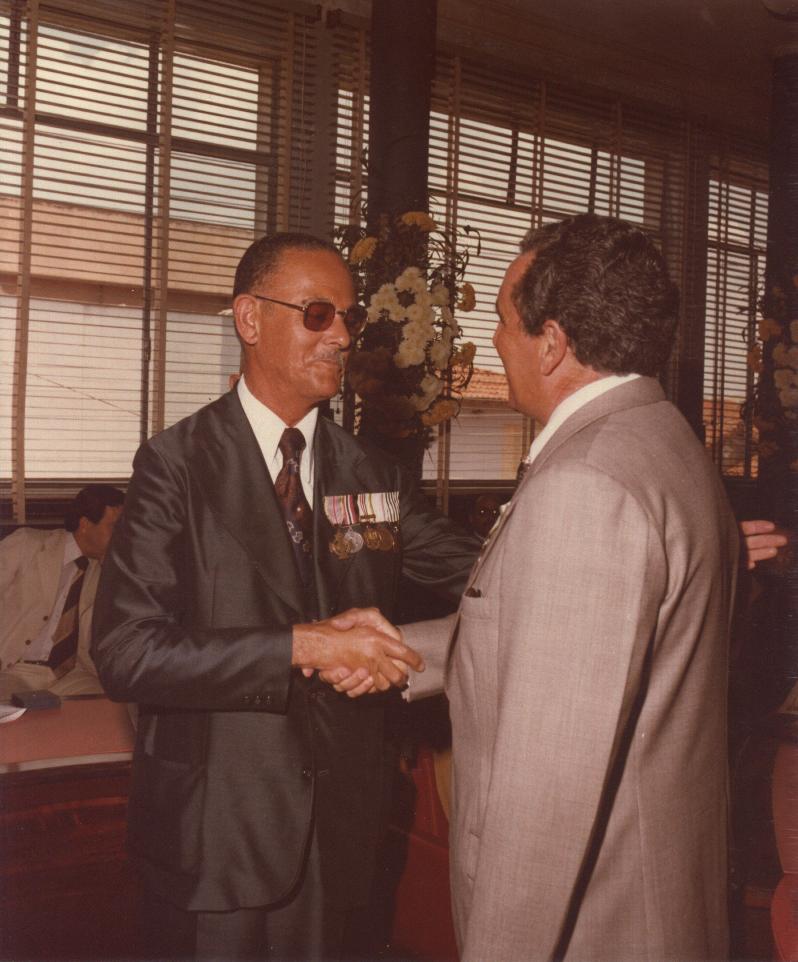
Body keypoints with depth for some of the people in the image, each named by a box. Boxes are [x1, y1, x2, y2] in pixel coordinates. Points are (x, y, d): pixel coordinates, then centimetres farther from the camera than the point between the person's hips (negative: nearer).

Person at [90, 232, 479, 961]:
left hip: (338, 826, 4)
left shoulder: (374, 475, 6)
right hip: (215, 830, -4)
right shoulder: (178, 465, -9)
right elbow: (125, 652, -18)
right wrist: (303, 645, -24)